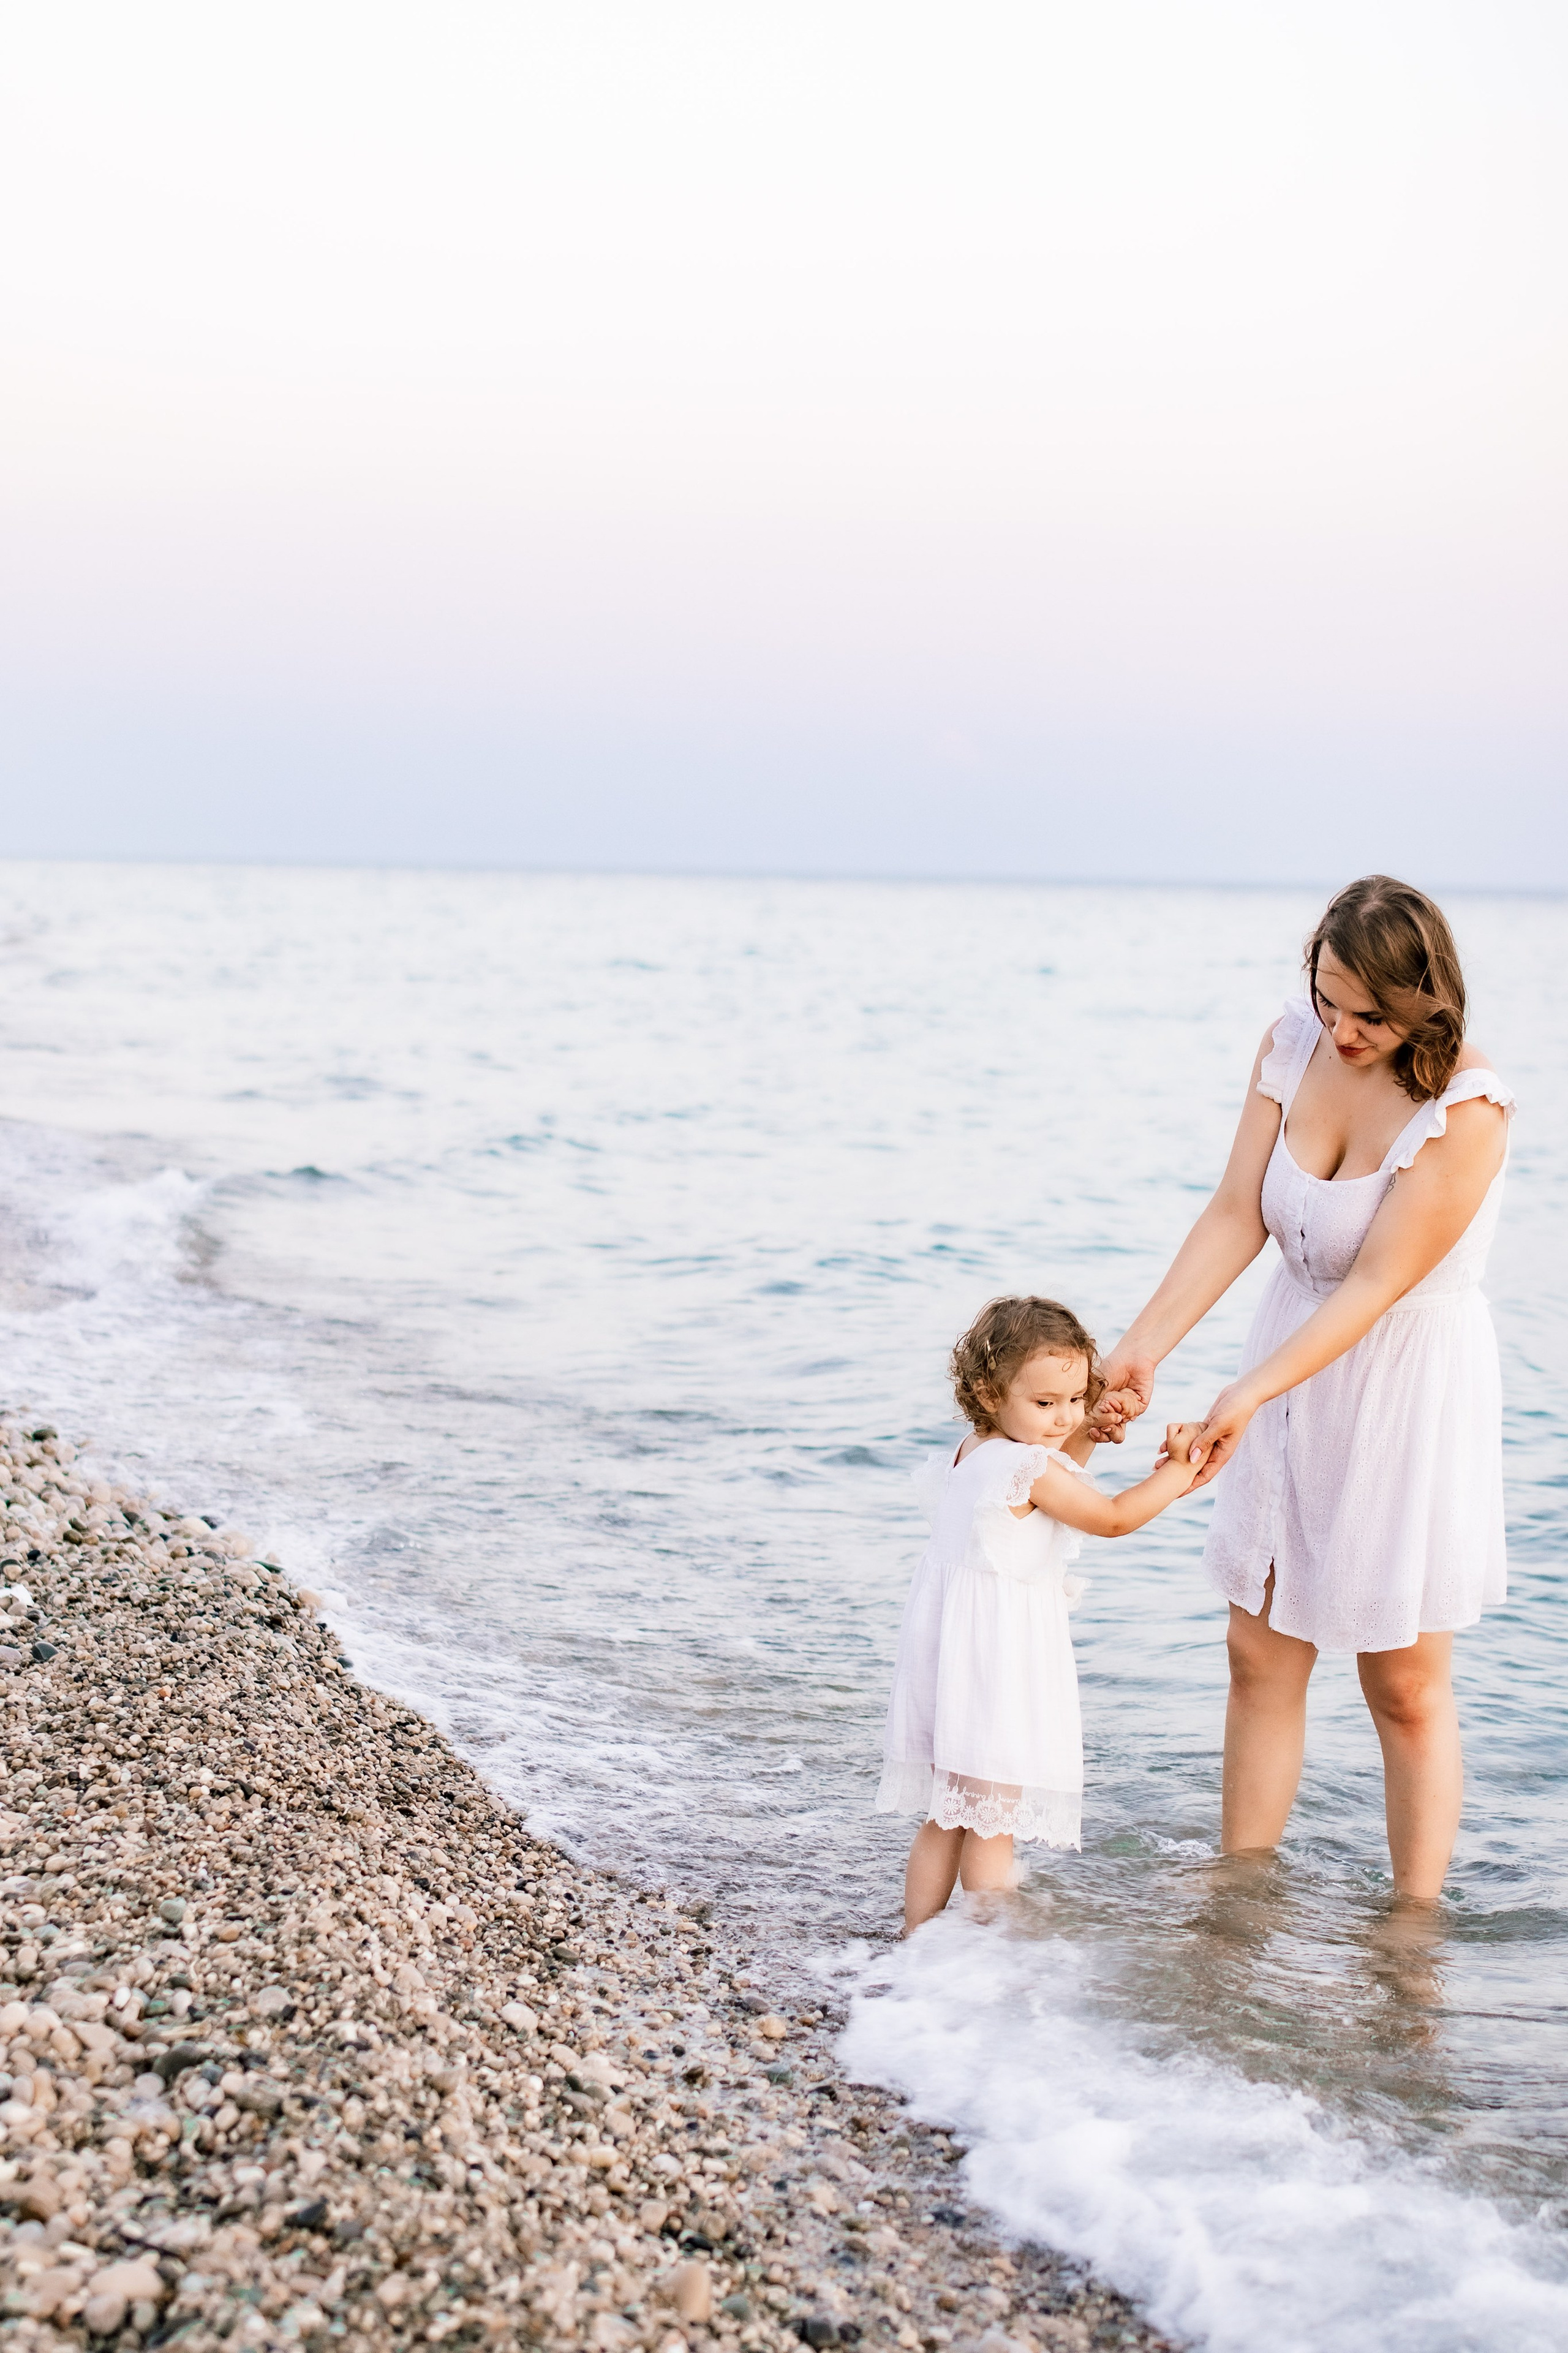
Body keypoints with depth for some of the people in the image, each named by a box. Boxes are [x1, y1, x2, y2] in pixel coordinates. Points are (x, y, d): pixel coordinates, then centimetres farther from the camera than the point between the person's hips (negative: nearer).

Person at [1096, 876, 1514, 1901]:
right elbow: (1235, 1218, -6)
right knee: (1261, 1658, 11)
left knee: (1406, 1688, 3)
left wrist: (1248, 1394, -31)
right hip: (1297, 1360, 6)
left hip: (1409, 1383, -6)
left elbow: (1375, 1286, -25)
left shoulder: (1467, 1111, -23)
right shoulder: (1293, 1043, -6)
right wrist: (1143, 1348, -15)